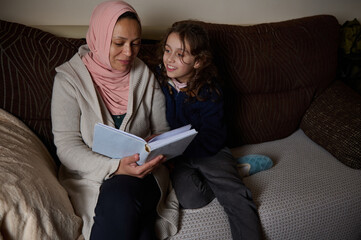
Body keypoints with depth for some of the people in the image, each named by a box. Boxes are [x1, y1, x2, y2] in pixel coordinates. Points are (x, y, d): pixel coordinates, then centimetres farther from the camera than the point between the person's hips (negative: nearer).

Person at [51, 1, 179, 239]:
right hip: (90, 175, -1)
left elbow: (162, 129, 9)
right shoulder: (70, 77, -6)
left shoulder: (145, 76, 4)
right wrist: (116, 166, -26)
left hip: (141, 174, 2)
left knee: (121, 195, -31)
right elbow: (67, 146, -11)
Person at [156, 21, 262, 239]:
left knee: (238, 197, -23)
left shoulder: (209, 90, -11)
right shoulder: (159, 79, -2)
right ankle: (237, 169, 0)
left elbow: (212, 137, -13)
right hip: (175, 156, 3)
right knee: (190, 198, -22)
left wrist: (177, 155, -24)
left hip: (208, 150, -2)